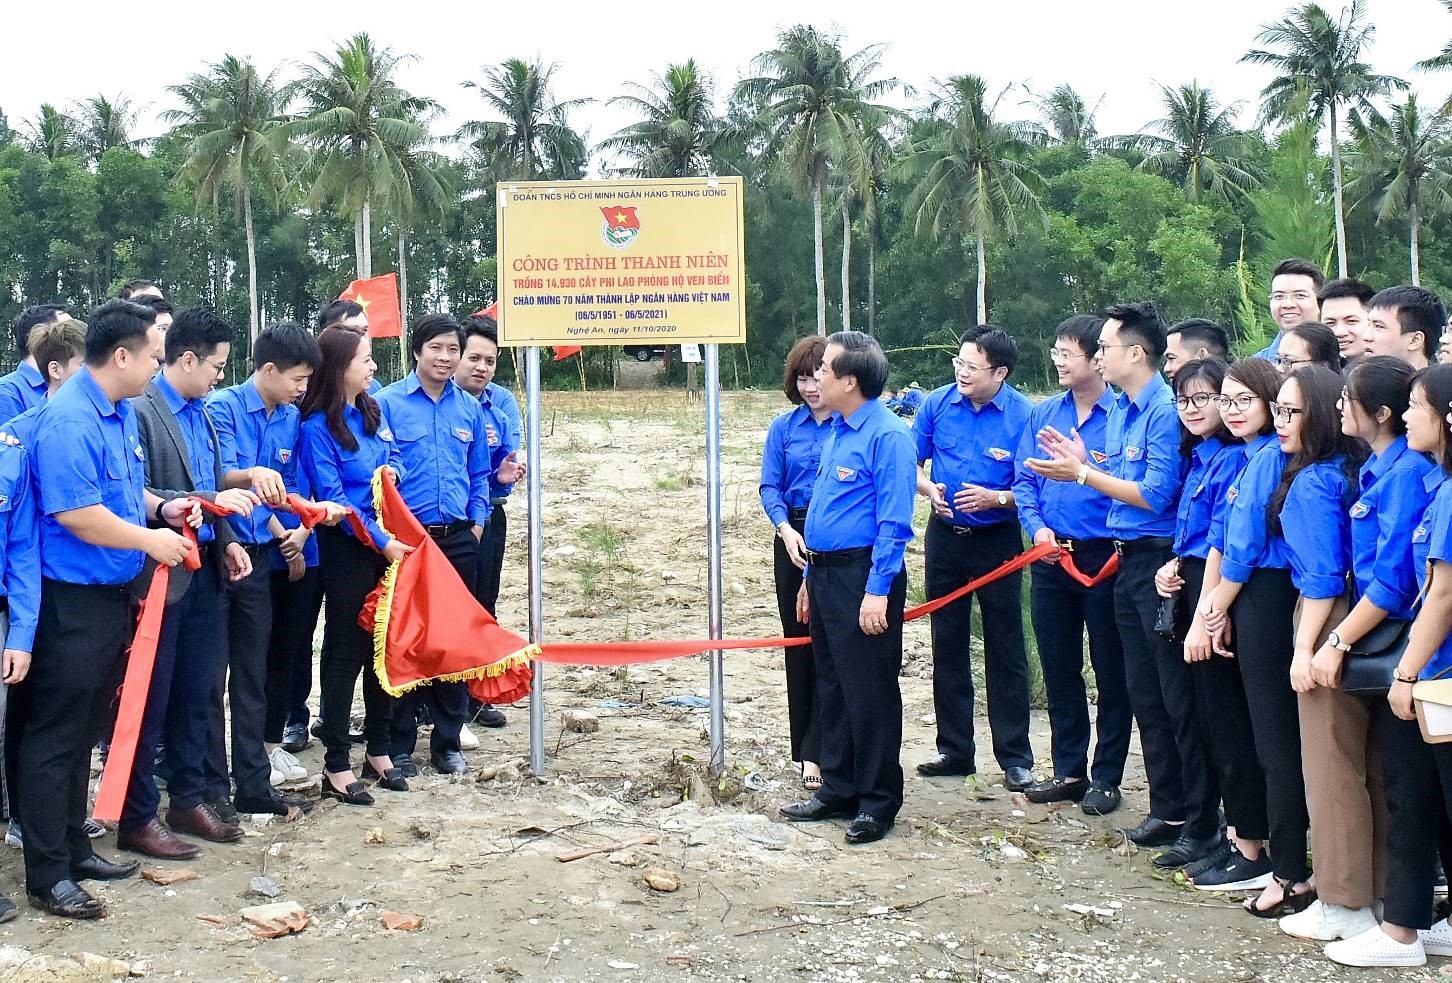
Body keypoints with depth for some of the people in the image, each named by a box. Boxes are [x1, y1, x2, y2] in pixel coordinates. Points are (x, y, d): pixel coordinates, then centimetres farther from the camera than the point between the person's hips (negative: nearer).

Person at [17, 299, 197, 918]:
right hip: (72, 604, -10)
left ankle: (74, 849, 30)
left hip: (113, 597, 10)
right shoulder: (68, 420, -20)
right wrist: (150, 539, -13)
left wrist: (162, 508, 5)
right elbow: (75, 513, -25)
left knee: (85, 732, 18)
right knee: (56, 738, 0)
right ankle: (47, 877, 7)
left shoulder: (123, 413, 10)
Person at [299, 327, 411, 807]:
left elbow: (394, 458, 18)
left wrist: (390, 473, -5)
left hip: (388, 541, 6)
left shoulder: (373, 411, 9)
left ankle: (380, 748, 24)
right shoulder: (317, 426, -11)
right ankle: (336, 766, 6)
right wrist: (380, 541, -16)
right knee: (345, 650, -1)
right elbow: (333, 497, -14)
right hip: (348, 547, -6)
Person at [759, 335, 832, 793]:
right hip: (795, 540, 4)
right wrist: (786, 529, -11)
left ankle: (814, 753, -6)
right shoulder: (785, 427, 7)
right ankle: (806, 746, 19)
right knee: (799, 640, 9)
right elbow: (770, 487, 5)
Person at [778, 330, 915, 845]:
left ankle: (878, 801, 10)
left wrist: (877, 591, -23)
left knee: (869, 691, -1)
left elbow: (893, 521, -19)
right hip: (825, 572, 10)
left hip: (864, 575, -10)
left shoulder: (887, 435, -15)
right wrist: (810, 579, 20)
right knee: (831, 687, 15)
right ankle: (838, 789, 26)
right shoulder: (837, 431, 14)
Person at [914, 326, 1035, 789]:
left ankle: (1015, 757, 10)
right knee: (948, 645, 10)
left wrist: (996, 498, -24)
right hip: (945, 537, 4)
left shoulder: (1023, 415, -12)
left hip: (998, 540, -4)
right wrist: (931, 490, -12)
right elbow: (911, 465, 7)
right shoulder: (938, 404, -3)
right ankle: (955, 749, 22)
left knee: (1005, 649, 1)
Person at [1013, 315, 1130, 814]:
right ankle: (1068, 771, 24)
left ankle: (1106, 778, 16)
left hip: (1106, 557, -5)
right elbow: (1024, 480, 8)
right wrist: (1037, 526, -6)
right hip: (1052, 557, 6)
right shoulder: (1043, 414, 8)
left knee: (1111, 671, 5)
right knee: (1058, 669, 12)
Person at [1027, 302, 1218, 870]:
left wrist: (1084, 474, -15)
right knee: (1144, 694, 15)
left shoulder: (1165, 411, -15)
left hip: (1161, 563, -10)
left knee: (1178, 697, -4)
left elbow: (1156, 495, -20)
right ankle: (1168, 807, 26)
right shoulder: (1120, 410, 14)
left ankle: (1202, 824, 3)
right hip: (1128, 561, 10)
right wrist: (1082, 463, 5)